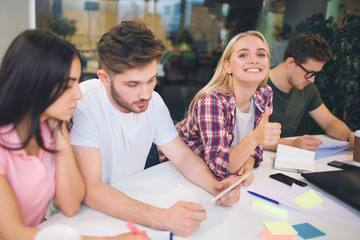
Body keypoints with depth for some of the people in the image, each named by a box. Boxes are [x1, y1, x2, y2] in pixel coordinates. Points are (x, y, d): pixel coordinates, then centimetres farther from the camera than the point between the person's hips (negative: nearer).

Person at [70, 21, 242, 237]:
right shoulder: (82, 104, -23)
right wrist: (162, 218, -38)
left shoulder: (154, 102, -5)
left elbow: (184, 156, 2)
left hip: (131, 207, 6)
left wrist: (216, 186, -16)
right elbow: (89, 189, -29)